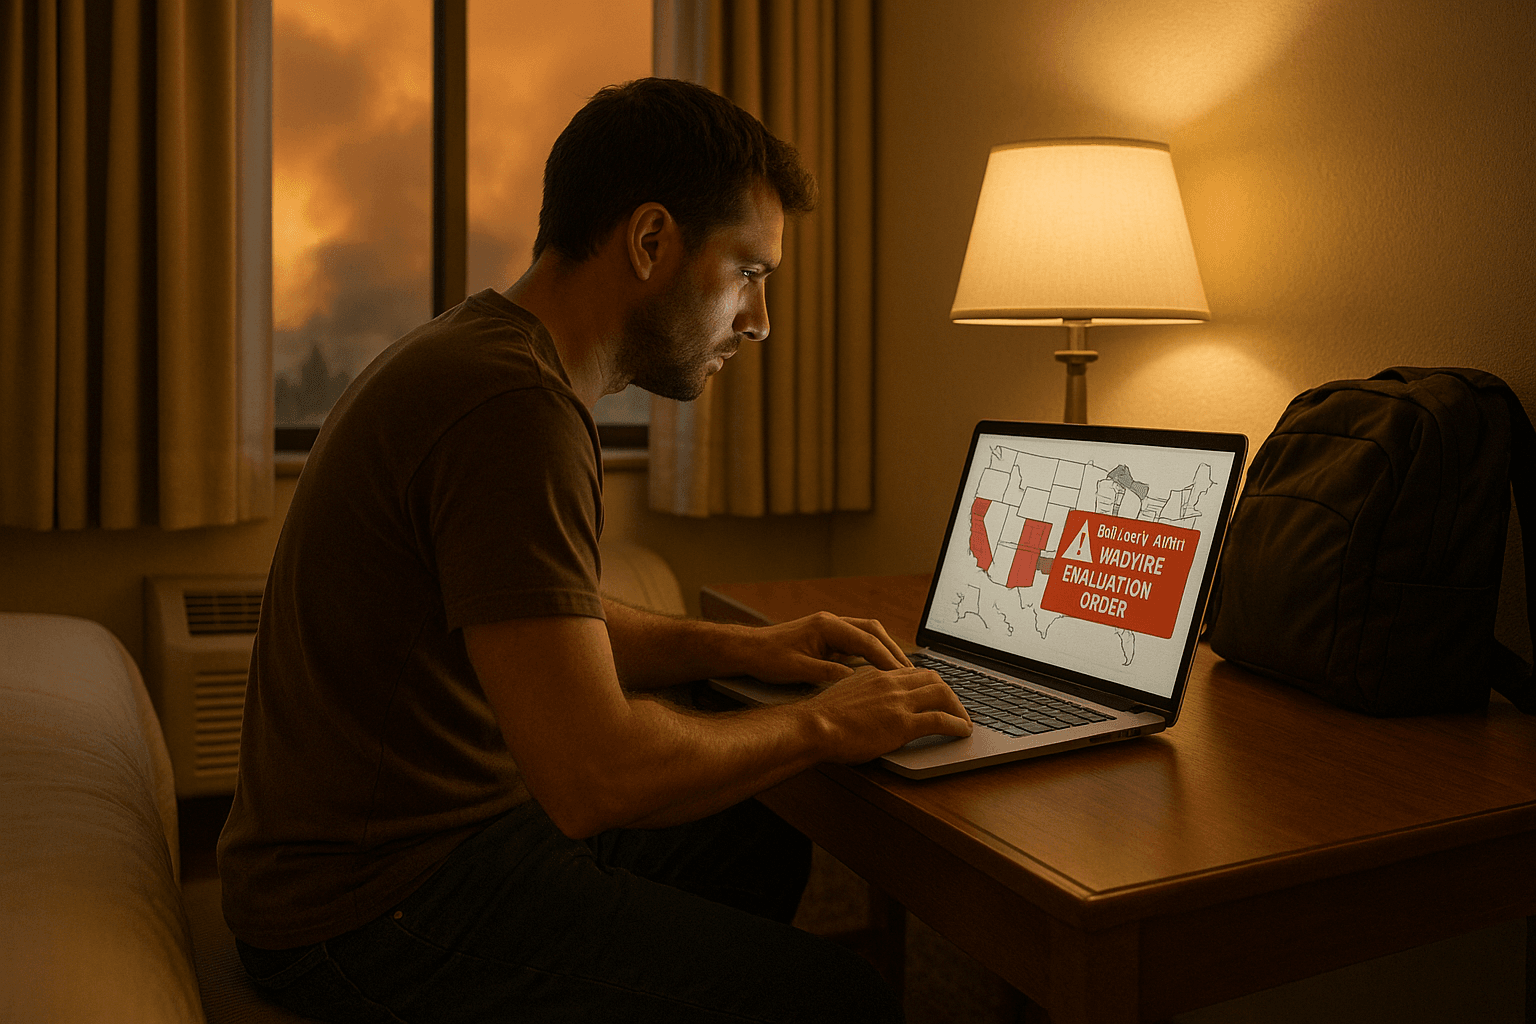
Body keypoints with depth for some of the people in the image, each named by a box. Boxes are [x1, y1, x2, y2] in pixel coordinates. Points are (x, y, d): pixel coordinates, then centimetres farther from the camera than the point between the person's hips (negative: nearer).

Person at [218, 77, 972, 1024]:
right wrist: (818, 727, -14)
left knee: (765, 848, 20)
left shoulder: (484, 353, 9)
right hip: (379, 913, -10)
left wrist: (734, 647, 8)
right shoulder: (516, 407, -26)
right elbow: (595, 774, -30)